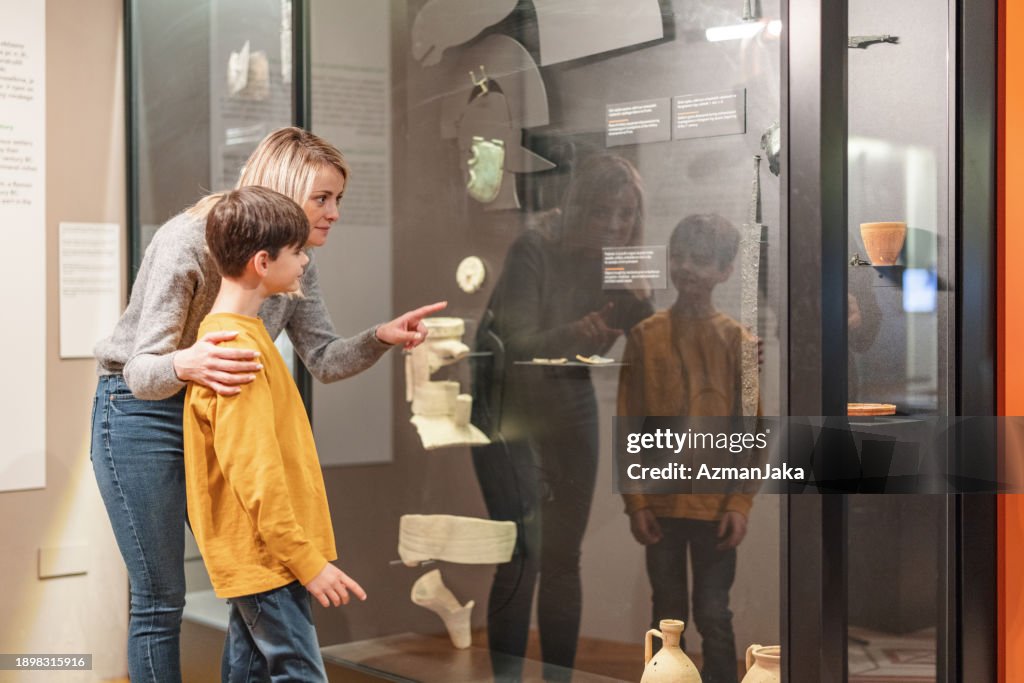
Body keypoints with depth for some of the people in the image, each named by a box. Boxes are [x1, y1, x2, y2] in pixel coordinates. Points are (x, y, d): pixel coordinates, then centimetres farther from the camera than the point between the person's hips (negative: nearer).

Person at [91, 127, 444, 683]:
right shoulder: (188, 242, -25)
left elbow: (322, 359, -1)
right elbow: (141, 372, -27)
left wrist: (381, 338, -21)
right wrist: (186, 365, -51)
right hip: (140, 413, -7)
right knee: (160, 600, -3)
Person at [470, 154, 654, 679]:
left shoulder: (622, 263, -5)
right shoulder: (534, 251, -20)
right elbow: (517, 345, -25)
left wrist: (640, 302, -27)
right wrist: (575, 332, -42)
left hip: (570, 405, 5)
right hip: (510, 405, -5)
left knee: (563, 558, 7)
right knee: (522, 557, -12)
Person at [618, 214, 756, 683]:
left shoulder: (739, 341, -2)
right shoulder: (644, 336, -1)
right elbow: (629, 426, 1)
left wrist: (741, 503, -8)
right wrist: (635, 501, -4)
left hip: (716, 504, -1)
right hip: (659, 503, 1)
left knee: (713, 615, 6)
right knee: (667, 615, 12)